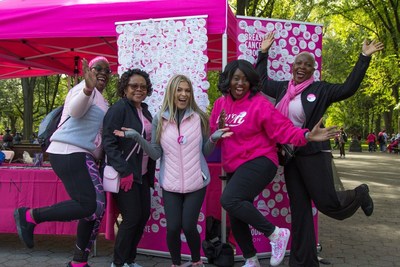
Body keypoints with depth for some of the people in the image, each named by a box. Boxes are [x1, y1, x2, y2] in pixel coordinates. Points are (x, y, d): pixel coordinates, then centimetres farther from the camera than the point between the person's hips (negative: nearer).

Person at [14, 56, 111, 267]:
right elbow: (75, 111, -27)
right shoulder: (85, 88, -5)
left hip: (82, 155, 10)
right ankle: (29, 216, -3)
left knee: (97, 207, 4)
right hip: (69, 153, -10)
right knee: (88, 206, -18)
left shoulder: (100, 99, 24)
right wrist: (88, 88, -44)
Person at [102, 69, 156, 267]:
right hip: (125, 174, -8)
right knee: (132, 218, -4)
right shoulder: (119, 108, -12)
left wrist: (151, 171, 12)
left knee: (144, 215, 9)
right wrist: (124, 171, -22)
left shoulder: (145, 111, 12)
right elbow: (108, 143, -18)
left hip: (142, 174, 8)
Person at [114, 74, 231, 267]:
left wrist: (213, 139, -16)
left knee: (188, 226, -1)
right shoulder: (159, 119, 0)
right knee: (173, 227, 1)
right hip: (170, 184, 1)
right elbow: (156, 154, -2)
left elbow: (205, 152, 4)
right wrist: (136, 137, -13)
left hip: (196, 183, -1)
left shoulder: (199, 118, -1)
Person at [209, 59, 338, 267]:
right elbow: (213, 134, 14)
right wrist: (219, 129, -9)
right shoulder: (220, 103, 7)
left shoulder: (259, 103, -11)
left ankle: (276, 234, -10)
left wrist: (307, 136, -31)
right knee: (236, 218, 12)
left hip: (258, 162, -7)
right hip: (234, 168, 7)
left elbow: (282, 129, -16)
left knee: (229, 200, -29)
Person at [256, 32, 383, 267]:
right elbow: (262, 81, 24)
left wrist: (365, 58, -13)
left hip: (314, 153, -4)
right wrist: (264, 53, 23)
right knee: (299, 209, 8)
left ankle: (360, 194, 27)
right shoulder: (283, 88, 10)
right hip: (290, 154, 5)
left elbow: (348, 88, -11)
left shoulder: (320, 89, -4)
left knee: (327, 203, -9)